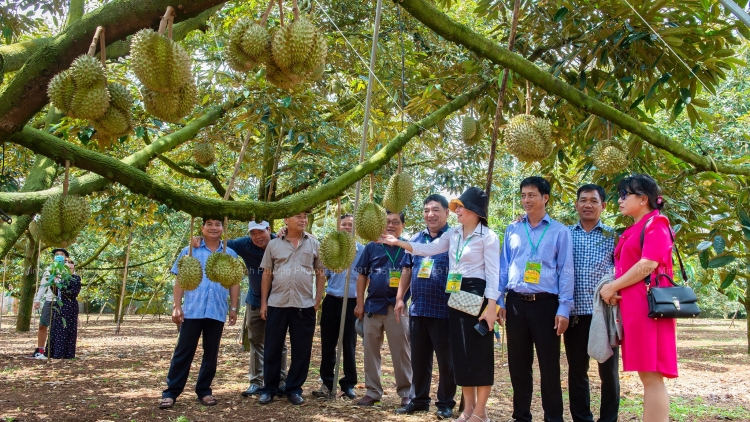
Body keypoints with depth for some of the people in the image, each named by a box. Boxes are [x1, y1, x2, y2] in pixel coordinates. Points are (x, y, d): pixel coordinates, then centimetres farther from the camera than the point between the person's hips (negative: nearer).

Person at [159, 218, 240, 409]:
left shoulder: (230, 254, 10)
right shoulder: (189, 251, 6)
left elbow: (234, 283, 12)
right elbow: (180, 280, 5)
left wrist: (234, 308, 6)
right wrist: (177, 306, -3)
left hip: (217, 312, 2)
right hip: (192, 311, -2)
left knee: (211, 353, 8)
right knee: (183, 352, 0)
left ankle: (204, 390, 20)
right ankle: (171, 392, 6)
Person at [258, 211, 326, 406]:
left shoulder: (314, 244, 5)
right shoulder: (274, 244, 5)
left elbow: (320, 273, 8)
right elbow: (267, 274, 7)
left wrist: (318, 299, 0)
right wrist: (263, 302, 3)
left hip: (304, 305, 0)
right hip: (277, 304, 0)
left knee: (301, 350, 5)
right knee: (272, 348, 6)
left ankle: (294, 389, 17)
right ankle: (269, 388, 18)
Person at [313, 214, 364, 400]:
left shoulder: (362, 250, 0)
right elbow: (323, 275, 12)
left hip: (351, 302, -2)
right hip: (331, 301, 2)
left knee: (349, 345, 4)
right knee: (327, 344, 5)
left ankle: (348, 384, 13)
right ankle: (327, 383, 14)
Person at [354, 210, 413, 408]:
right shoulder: (371, 247, 6)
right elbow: (362, 276, 9)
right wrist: (359, 303, 4)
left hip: (398, 307, -3)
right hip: (373, 305, 3)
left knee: (401, 351, 1)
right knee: (371, 350, 8)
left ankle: (406, 392, 10)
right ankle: (372, 391, 19)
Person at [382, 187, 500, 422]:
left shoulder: (488, 237, -9)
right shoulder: (453, 234, 12)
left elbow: (493, 273, -12)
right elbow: (428, 249, 10)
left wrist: (491, 306, -18)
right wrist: (398, 242, 1)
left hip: (477, 295, -7)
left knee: (479, 352, -1)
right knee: (459, 352, 9)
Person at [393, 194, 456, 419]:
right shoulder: (416, 239, 12)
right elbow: (407, 269, 16)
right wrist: (400, 297, 11)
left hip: (443, 310, -5)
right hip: (417, 309, 5)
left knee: (446, 359, 4)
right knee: (419, 358, 12)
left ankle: (445, 403, 15)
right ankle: (419, 399, 24)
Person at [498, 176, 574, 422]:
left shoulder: (559, 231, 1)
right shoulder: (512, 230, 11)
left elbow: (565, 272, -1)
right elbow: (504, 266, 13)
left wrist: (564, 309, -7)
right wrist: (499, 300, 6)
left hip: (545, 303, -3)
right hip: (516, 303, 3)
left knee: (549, 364, 2)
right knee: (518, 363, 10)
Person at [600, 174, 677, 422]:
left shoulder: (655, 223, -5)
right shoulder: (634, 230, 21)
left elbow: (648, 264, -16)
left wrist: (613, 287, -10)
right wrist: (615, 289, 7)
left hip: (648, 304, -9)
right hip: (634, 306, 9)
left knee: (652, 375, -9)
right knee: (646, 376, 9)